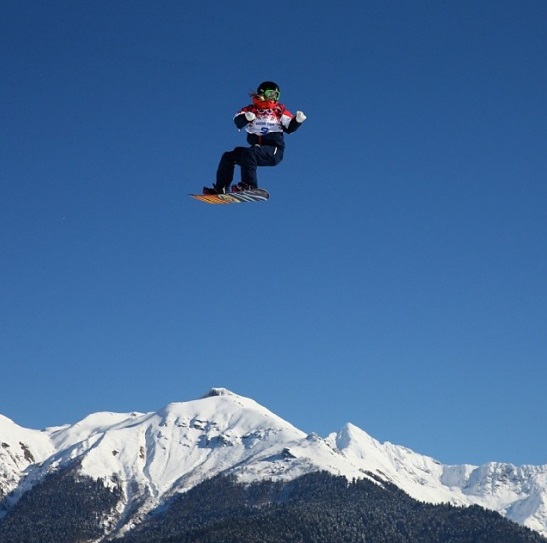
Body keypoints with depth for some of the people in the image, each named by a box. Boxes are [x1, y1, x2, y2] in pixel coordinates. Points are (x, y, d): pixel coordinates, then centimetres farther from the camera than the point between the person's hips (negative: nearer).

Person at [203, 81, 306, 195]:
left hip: (274, 151, -5)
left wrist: (298, 120, -13)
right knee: (228, 156, -1)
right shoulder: (251, 109, 13)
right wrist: (246, 117, -23)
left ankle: (249, 185, -36)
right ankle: (221, 188, -1)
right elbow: (237, 121, -2)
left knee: (248, 153, -31)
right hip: (256, 148, 5)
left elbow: (289, 128, 7)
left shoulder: (279, 109, 10)